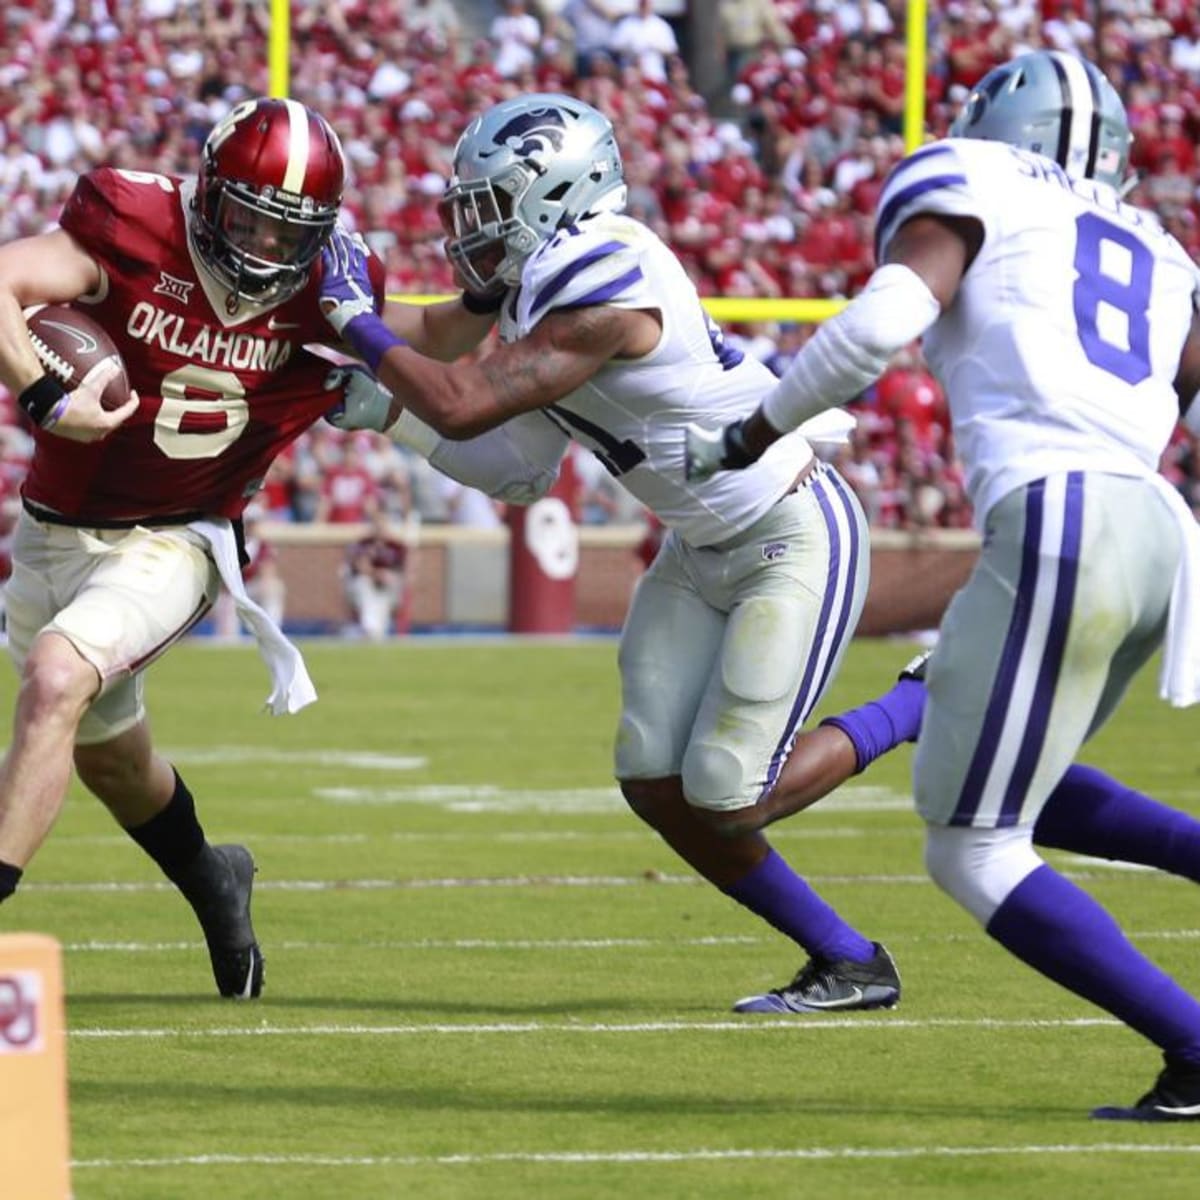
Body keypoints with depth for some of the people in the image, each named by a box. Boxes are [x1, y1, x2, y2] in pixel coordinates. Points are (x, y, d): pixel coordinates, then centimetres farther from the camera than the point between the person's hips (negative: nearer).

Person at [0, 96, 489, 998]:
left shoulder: (320, 299, -9)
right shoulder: (132, 232, -19)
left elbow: (427, 341, 8)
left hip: (171, 545, -2)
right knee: (108, 755, 23)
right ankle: (212, 886, 52)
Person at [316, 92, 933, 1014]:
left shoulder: (604, 289, -26)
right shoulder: (544, 292, 4)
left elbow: (462, 407, -29)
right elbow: (520, 473, 9)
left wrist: (359, 321, -16)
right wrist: (387, 414, 3)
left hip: (795, 537, -10)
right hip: (705, 549, 10)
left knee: (727, 796, -12)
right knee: (658, 786, 1)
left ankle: (919, 709, 11)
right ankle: (849, 965, 12)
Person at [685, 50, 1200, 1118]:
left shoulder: (967, 188, 9)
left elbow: (886, 317, -6)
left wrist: (748, 440, 2)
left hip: (1056, 521, -7)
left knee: (972, 853, 2)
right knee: (1019, 792, 27)